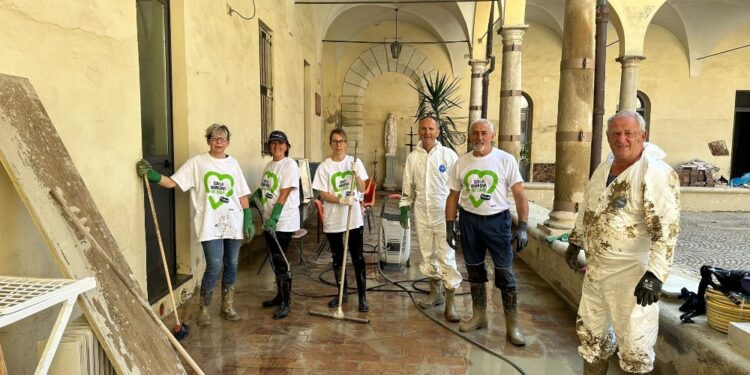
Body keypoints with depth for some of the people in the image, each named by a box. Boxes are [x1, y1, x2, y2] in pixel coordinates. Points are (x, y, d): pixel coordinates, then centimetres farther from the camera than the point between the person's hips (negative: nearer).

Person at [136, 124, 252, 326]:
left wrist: (248, 220, 5)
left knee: (231, 265, 11)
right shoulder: (197, 162, 0)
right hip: (210, 224, -4)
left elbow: (243, 195, 9)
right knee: (214, 266, -9)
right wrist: (151, 174, -22)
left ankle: (227, 306, 28)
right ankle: (204, 309, 11)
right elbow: (172, 182, -6)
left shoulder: (233, 163, 8)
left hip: (233, 223, 4)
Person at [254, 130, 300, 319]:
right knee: (275, 261, 15)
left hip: (284, 222, -8)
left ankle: (286, 303, 7)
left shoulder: (290, 165, -12)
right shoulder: (269, 165, 13)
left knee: (280, 261, -5)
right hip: (269, 222, 8)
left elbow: (284, 194, -18)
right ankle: (280, 295, 30)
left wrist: (273, 218, -22)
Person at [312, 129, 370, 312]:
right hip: (333, 219, 0)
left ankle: (362, 296, 10)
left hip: (354, 218, 0)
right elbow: (323, 194, -7)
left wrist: (356, 174, -17)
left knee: (358, 258, 2)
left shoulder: (354, 162, 0)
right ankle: (342, 293, 28)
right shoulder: (324, 166, -4)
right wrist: (341, 200, -21)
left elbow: (362, 189, 0)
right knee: (337, 258, 12)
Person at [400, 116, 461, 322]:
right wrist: (404, 208, 7)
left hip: (444, 213, -4)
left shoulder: (449, 155, -7)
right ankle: (436, 293, 30)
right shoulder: (413, 157, 4)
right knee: (428, 254, 13)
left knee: (447, 257, -5)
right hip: (422, 213, 4)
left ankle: (450, 303, 2)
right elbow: (408, 185, 11)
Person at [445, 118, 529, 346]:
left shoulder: (506, 160, -7)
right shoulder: (461, 163, 3)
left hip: (497, 220, -3)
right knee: (475, 270, 14)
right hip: (469, 220, 3)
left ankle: (512, 326, 10)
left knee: (505, 274, -1)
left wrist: (522, 227, -14)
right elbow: (453, 196, 8)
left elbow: (520, 195, -8)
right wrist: (450, 226, 4)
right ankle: (479, 316, 30)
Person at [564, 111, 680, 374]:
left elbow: (667, 229, -23)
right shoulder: (603, 168, 7)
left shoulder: (656, 173, -18)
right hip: (595, 268, 8)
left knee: (634, 342, 4)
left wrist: (655, 275, -28)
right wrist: (575, 241, 20)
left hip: (632, 274, -8)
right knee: (590, 332, 21)